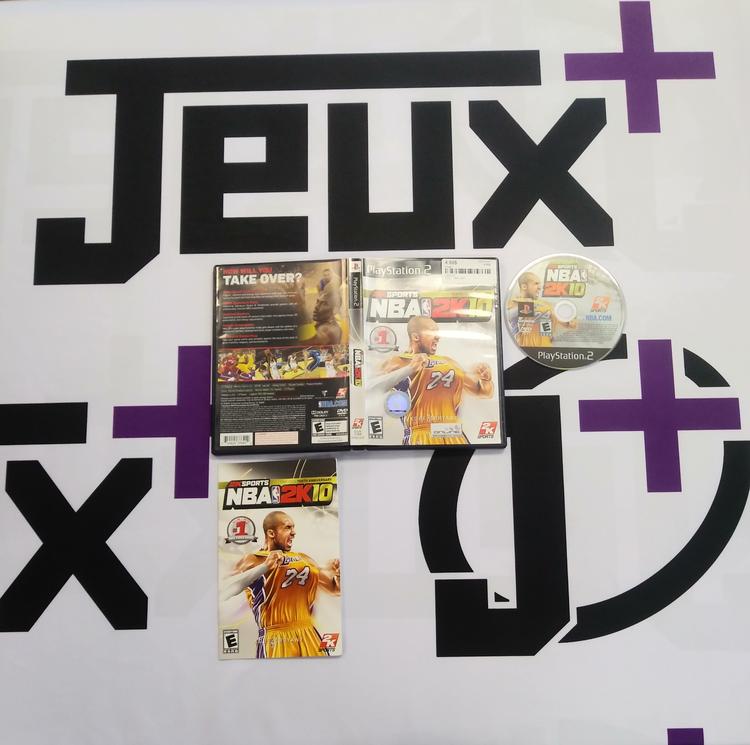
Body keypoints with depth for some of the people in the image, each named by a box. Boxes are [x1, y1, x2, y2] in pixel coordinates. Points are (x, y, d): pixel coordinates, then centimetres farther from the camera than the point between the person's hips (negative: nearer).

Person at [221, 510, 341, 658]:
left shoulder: (304, 559, 14)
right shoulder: (253, 561, -3)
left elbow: (335, 589, 22)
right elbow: (223, 592, -20)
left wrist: (338, 574, -1)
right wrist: (264, 567, -27)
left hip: (308, 635, 5)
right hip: (276, 640, -5)